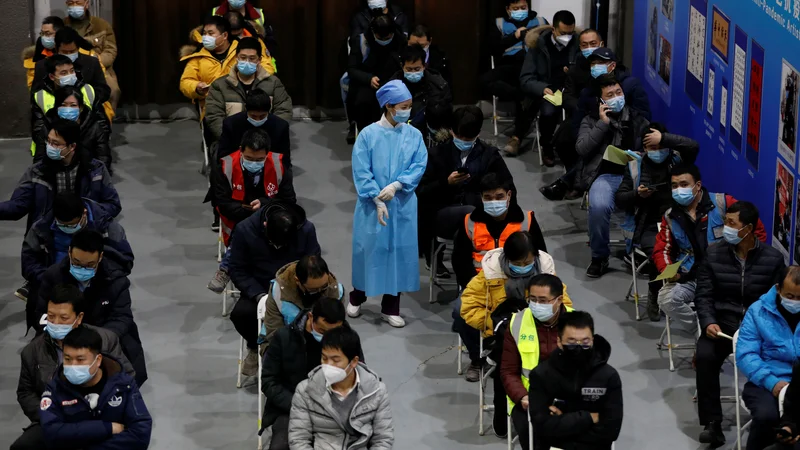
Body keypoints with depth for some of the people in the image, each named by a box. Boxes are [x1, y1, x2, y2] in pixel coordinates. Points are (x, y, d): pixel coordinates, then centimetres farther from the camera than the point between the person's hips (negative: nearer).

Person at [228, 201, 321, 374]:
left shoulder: (306, 230, -15)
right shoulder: (245, 230, -16)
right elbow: (236, 270, -10)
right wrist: (259, 295, -23)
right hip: (259, 290, 1)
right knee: (240, 314, -29)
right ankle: (256, 348, 6)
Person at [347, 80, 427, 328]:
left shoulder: (414, 135, 1)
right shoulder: (368, 135, -7)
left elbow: (420, 165, -5)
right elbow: (360, 171, -8)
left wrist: (396, 186, -18)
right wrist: (377, 200, -15)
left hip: (403, 206, 2)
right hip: (371, 206, -2)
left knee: (399, 252, 5)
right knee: (369, 249, 7)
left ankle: (390, 308, 14)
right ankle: (357, 297, 28)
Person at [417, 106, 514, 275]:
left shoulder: (490, 154, 15)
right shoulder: (436, 154, 12)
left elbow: (509, 189, 12)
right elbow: (421, 193, 5)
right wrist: (446, 183, -11)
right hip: (442, 215, -2)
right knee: (469, 212, -35)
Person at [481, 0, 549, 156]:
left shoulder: (540, 21, 17)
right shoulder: (499, 24, 18)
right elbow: (493, 48, 3)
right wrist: (514, 36, -5)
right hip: (509, 66, 2)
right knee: (485, 80, -29)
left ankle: (517, 137, -28)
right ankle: (524, 98, -31)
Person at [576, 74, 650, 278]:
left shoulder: (637, 119, 20)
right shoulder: (591, 120, 17)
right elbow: (581, 149, 1)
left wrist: (642, 156, -6)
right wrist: (603, 124, -1)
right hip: (605, 175, -1)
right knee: (599, 206, -35)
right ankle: (599, 258, -13)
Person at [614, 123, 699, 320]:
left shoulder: (678, 160, 9)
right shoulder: (634, 167, 13)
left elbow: (693, 146, -13)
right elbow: (619, 199, 14)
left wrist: (664, 138, -14)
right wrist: (637, 195, -6)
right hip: (650, 227, 0)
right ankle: (655, 295, -4)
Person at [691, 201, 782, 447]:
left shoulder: (773, 259, 2)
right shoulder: (713, 254, 5)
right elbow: (704, 295, 2)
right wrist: (708, 323, -17)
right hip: (721, 324, 1)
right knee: (705, 356, -30)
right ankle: (713, 424, -22)